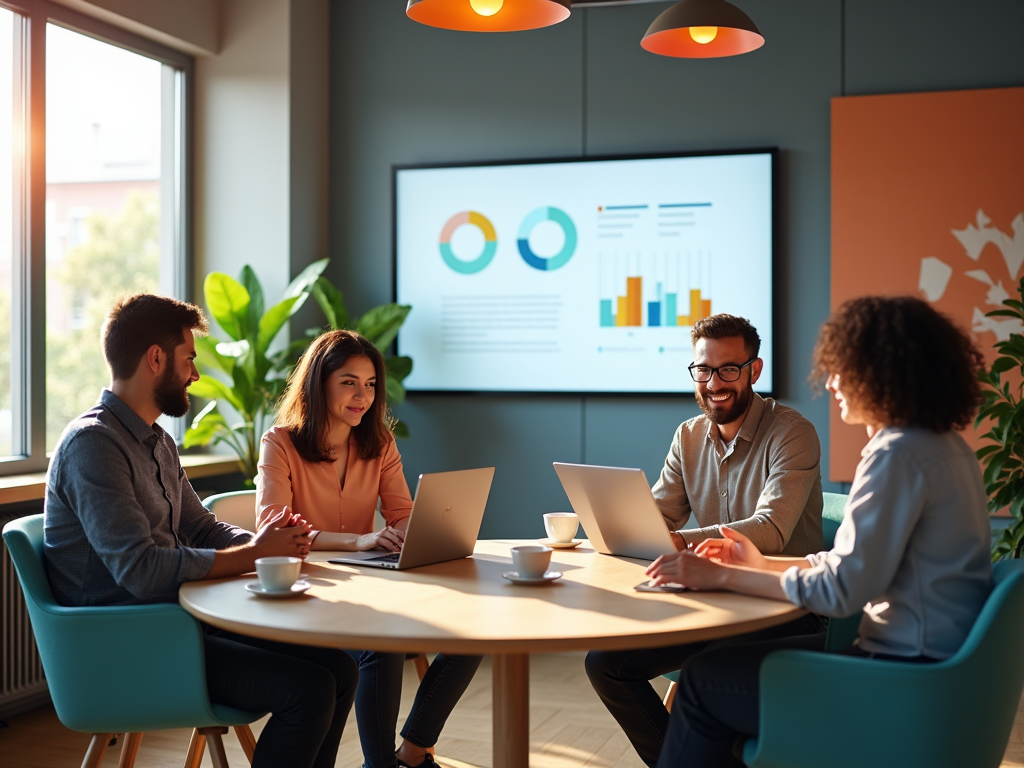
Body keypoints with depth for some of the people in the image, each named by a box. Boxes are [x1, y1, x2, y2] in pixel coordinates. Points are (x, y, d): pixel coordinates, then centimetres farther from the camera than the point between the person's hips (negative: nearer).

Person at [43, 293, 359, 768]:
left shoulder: (158, 443, 17)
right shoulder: (93, 443, -16)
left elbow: (202, 529, 21)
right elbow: (141, 571, -25)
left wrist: (266, 541, -2)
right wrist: (253, 555, -16)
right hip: (124, 645, -9)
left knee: (338, 670, -2)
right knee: (308, 690, -20)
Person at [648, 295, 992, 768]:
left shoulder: (899, 454, -20)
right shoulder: (943, 446, 10)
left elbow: (840, 590, -22)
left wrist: (720, 577, -14)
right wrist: (764, 565, 16)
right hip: (933, 662, 10)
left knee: (703, 679, 2)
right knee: (744, 655, 19)